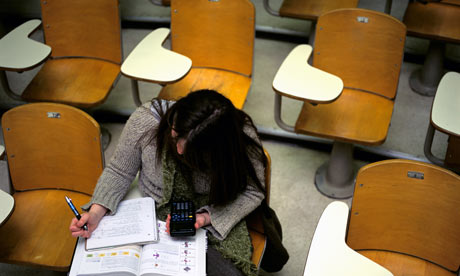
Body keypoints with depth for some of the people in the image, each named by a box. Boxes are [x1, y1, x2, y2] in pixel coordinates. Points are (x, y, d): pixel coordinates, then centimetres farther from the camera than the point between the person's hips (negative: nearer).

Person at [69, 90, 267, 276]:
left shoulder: (243, 136, -27)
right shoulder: (145, 120, -24)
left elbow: (252, 192, -10)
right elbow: (119, 171, -6)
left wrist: (206, 217, -24)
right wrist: (96, 210, -21)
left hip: (216, 223, -2)